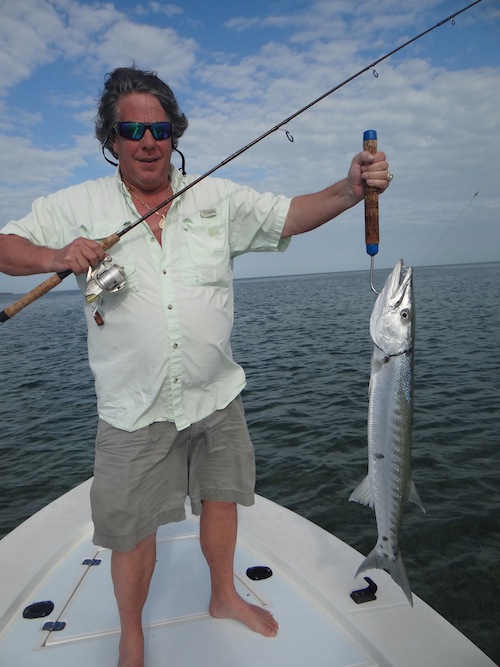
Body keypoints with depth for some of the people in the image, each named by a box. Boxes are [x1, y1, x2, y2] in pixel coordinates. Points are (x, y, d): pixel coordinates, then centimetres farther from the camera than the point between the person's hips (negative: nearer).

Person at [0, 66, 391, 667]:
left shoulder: (218, 198, 2)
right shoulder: (77, 206, 0)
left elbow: (291, 214, -4)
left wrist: (350, 189, -22)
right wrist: (56, 256, -19)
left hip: (216, 397, 2)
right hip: (134, 411, -1)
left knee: (221, 499, 18)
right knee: (131, 530, 10)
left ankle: (224, 596, 48)